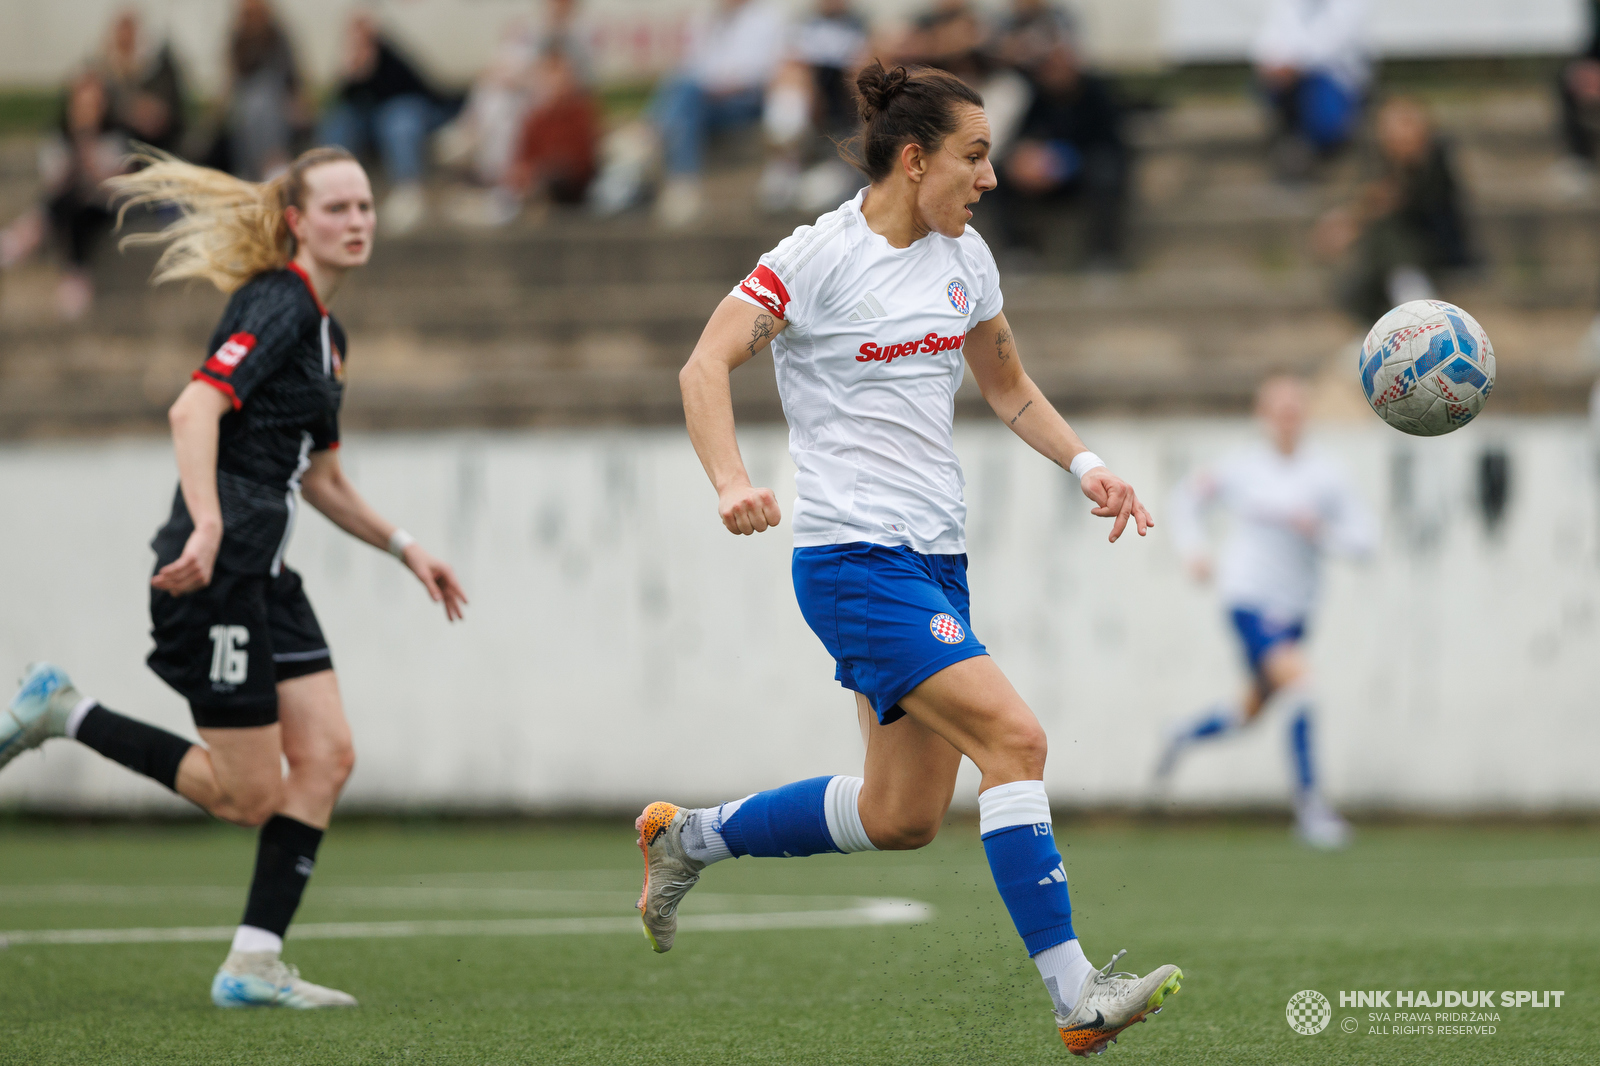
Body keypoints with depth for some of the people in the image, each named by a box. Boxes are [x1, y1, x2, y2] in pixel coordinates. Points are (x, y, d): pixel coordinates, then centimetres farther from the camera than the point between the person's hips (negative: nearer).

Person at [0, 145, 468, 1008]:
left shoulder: (326, 334, 19)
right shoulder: (276, 305, -11)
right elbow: (194, 409, -24)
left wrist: (403, 547, 27)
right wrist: (208, 528, -36)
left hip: (265, 578, 9)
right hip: (218, 573, -9)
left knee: (327, 756, -2)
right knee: (248, 796, -6)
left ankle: (254, 966, -1)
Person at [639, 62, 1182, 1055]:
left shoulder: (965, 257, 11)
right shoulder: (820, 257, -10)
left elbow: (1009, 387, 25)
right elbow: (707, 365, -18)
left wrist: (1085, 464, 9)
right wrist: (732, 481, -34)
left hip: (937, 562, 8)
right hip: (854, 559, -8)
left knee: (904, 816, 11)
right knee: (1014, 735, -22)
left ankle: (687, 835, 32)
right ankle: (1076, 998, -22)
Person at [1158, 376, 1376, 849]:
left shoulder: (1325, 474, -3)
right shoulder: (1242, 468, -3)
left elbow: (1364, 536, -4)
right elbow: (1189, 496, 14)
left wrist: (1321, 532, -22)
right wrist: (1193, 547, -1)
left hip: (1295, 605, 4)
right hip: (1248, 597, -4)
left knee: (1253, 709, 16)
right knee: (1297, 681, -24)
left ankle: (1186, 735, 47)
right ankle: (1309, 804, -19)